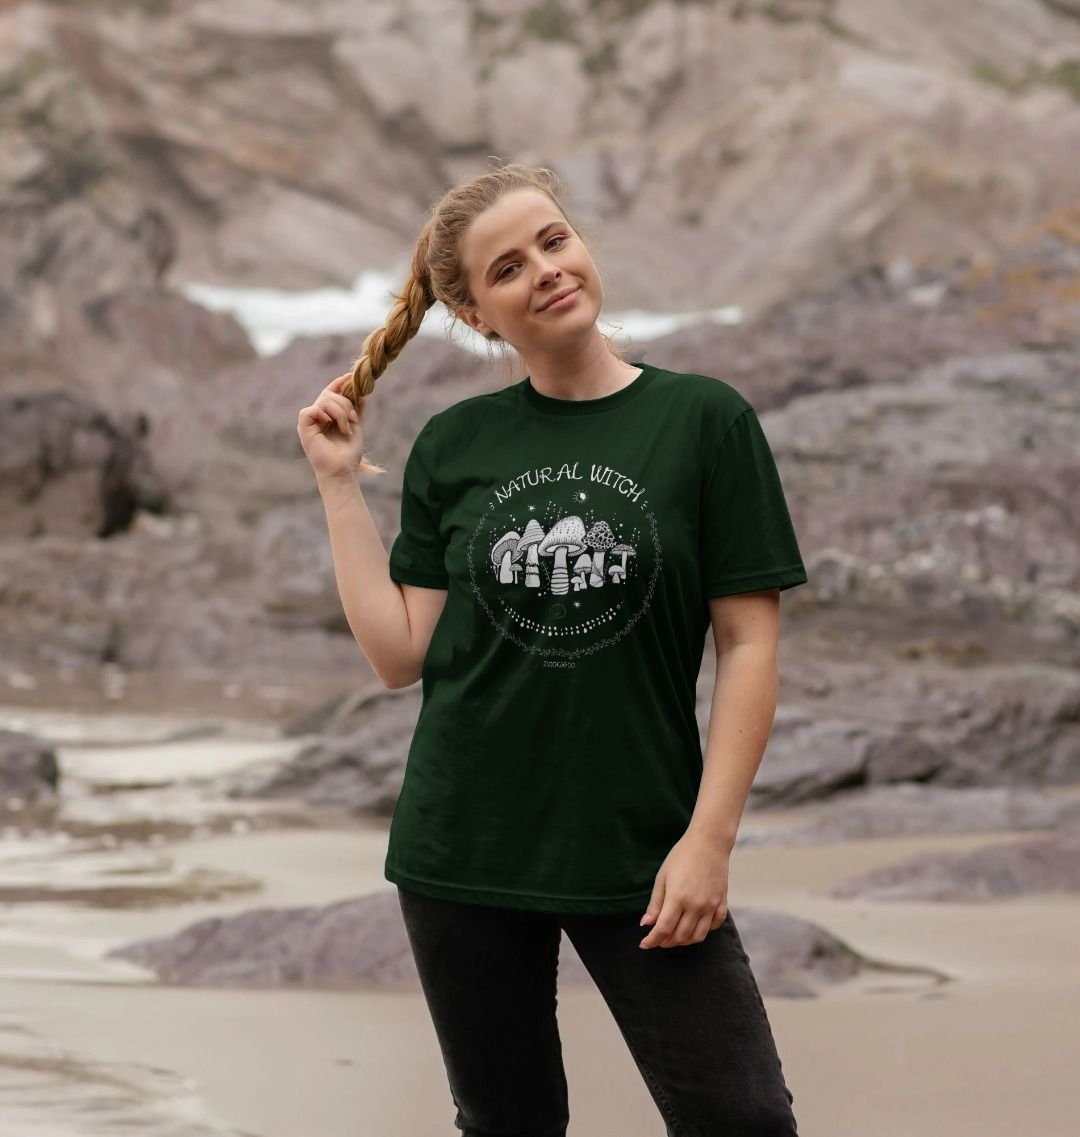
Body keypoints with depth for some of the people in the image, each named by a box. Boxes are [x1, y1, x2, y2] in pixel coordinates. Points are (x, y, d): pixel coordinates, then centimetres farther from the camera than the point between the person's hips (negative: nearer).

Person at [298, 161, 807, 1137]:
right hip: (464, 853, 3)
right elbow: (401, 654, 3)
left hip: (637, 853, -2)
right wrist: (340, 483, 2)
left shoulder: (703, 421, -3)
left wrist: (709, 837, -11)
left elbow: (748, 645, -4)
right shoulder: (452, 448, 5)